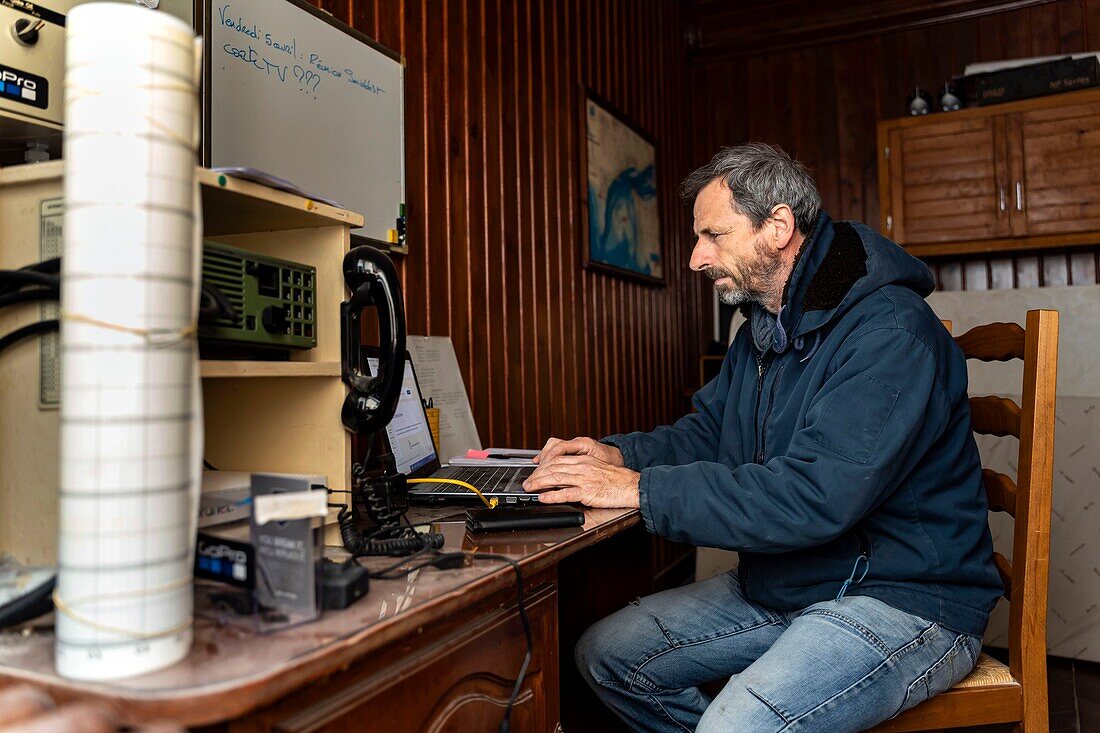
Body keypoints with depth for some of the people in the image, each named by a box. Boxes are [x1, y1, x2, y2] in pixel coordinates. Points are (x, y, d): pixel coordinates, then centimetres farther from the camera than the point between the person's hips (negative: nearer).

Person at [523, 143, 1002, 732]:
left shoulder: (888, 333, -22)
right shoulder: (763, 327, 10)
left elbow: (815, 497, -31)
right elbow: (708, 431, 15)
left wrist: (642, 489, -27)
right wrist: (618, 454, -6)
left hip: (899, 597, -8)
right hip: (776, 587, 9)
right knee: (604, 655, 4)